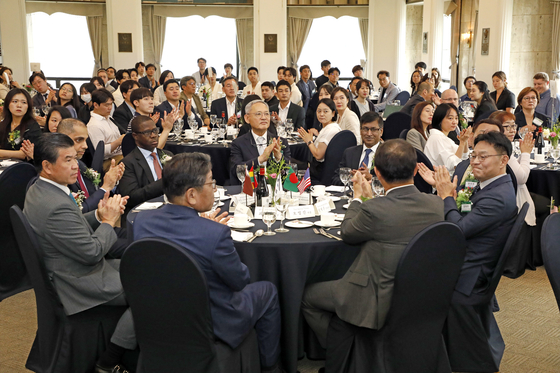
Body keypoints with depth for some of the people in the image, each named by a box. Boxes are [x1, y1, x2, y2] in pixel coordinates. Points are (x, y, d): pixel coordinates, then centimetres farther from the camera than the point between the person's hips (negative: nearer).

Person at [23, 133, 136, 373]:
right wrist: (108, 221, -10)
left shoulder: (38, 190, 3)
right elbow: (92, 252, -25)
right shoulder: (56, 206, -30)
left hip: (65, 271, 11)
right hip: (79, 284, -11)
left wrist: (98, 215, -4)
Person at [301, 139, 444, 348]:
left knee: (308, 296, 14)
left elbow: (347, 234, -6)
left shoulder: (374, 210, -28)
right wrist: (370, 197, 18)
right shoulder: (436, 205, -10)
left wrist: (357, 197, 8)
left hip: (381, 304, -7)